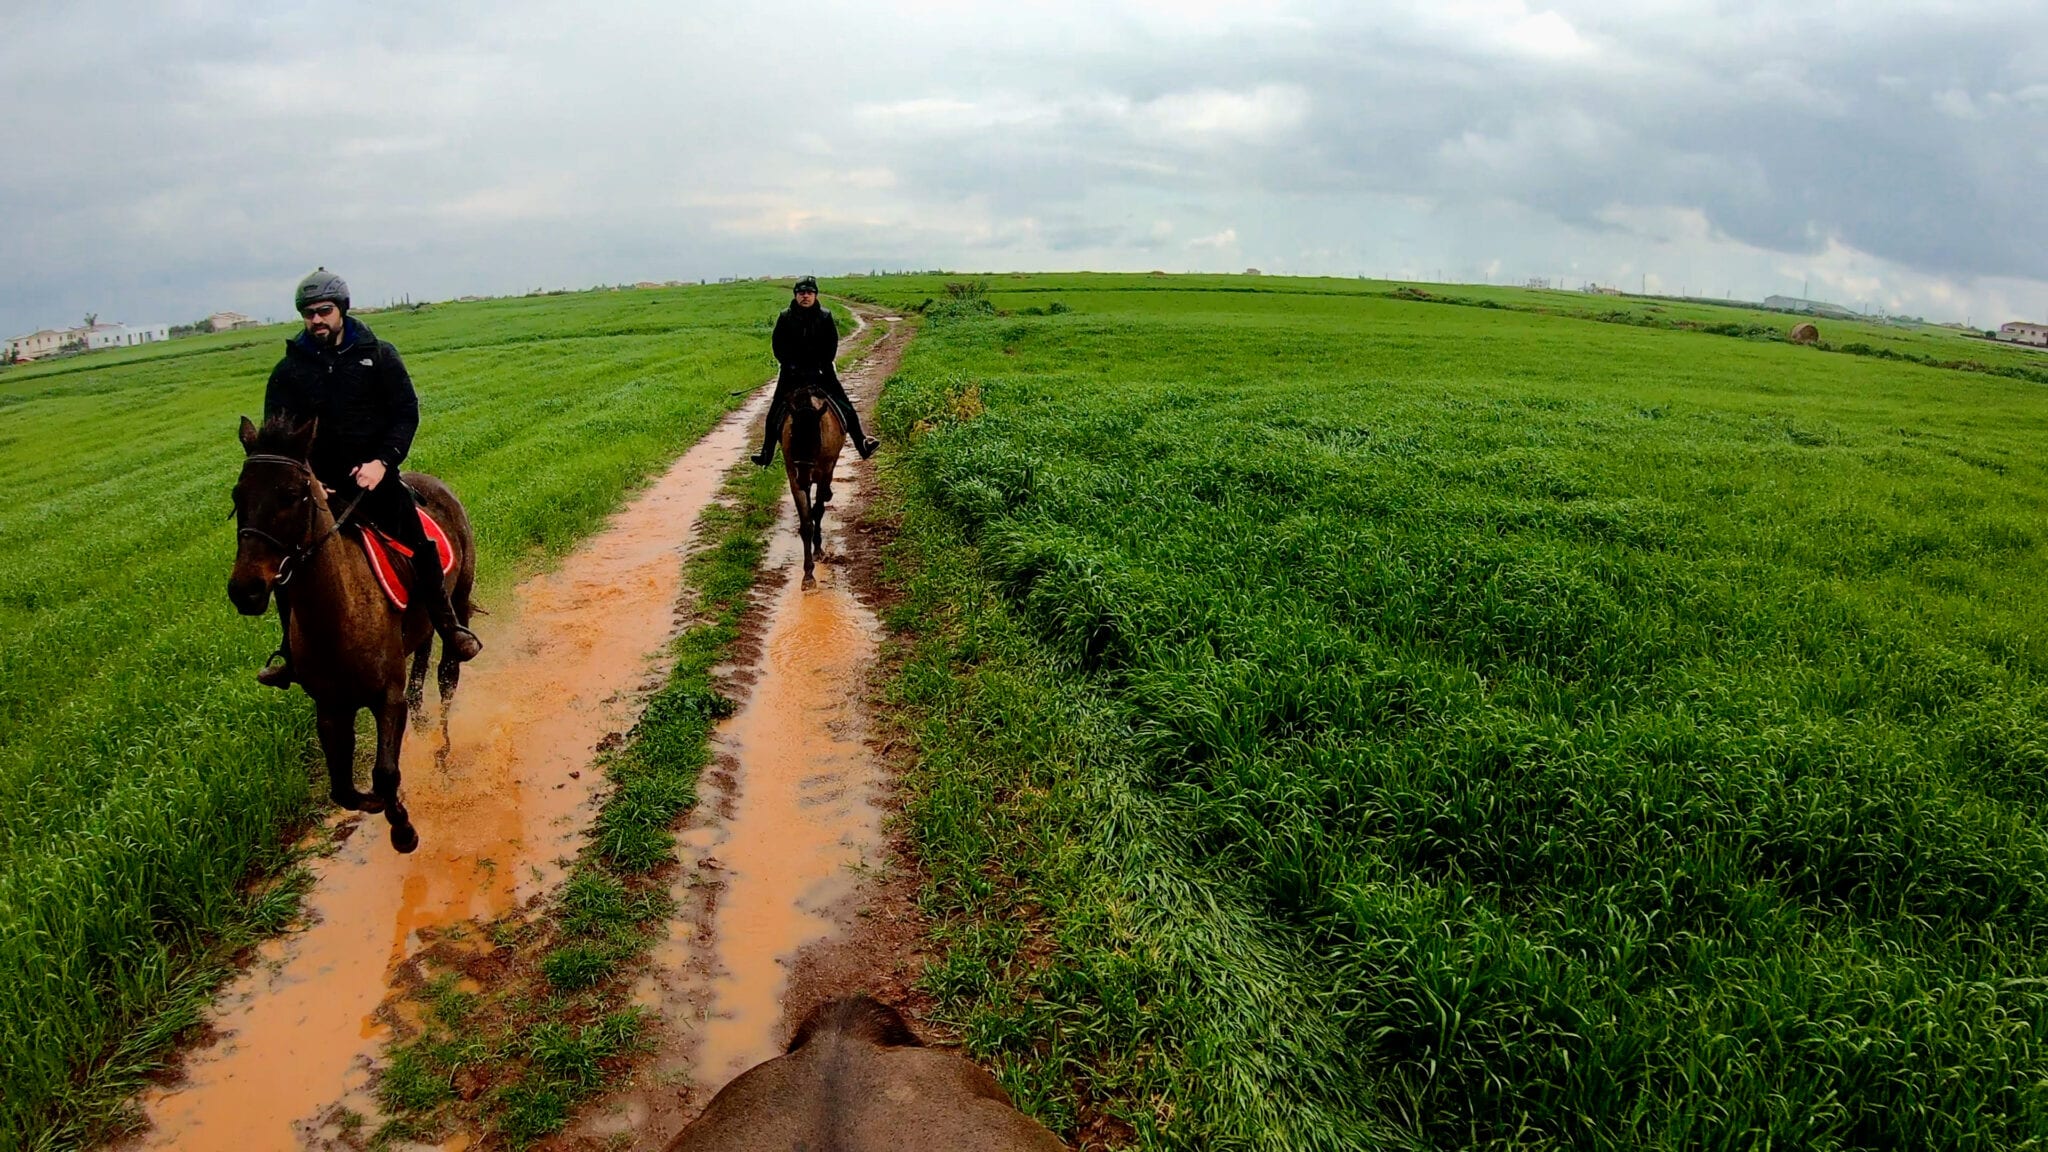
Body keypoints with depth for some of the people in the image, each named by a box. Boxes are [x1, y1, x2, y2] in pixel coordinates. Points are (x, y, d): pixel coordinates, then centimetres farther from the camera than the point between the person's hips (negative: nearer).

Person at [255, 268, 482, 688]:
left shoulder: (378, 355, 2)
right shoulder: (289, 370, 6)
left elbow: (407, 413, -3)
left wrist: (382, 461, -18)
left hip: (375, 476, -2)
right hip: (318, 484, 2)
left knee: (418, 544, -19)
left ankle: (450, 628, -5)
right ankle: (293, 651, 9)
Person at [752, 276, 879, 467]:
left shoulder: (825, 316, -2)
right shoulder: (785, 317, -2)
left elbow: (832, 345, -1)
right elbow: (778, 346, 0)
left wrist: (822, 367, -11)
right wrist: (791, 366, -11)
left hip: (821, 371, 0)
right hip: (792, 371, 0)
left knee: (845, 407, -6)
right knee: (775, 413, -2)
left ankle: (862, 444, 1)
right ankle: (766, 453, 6)